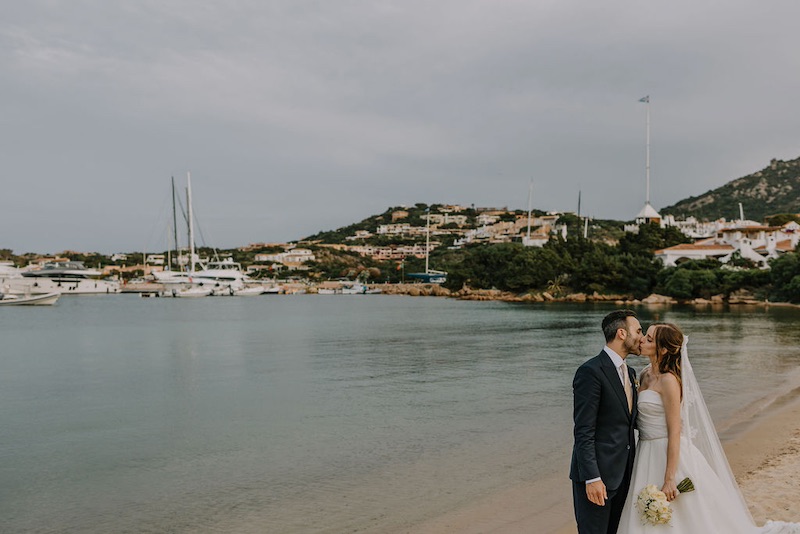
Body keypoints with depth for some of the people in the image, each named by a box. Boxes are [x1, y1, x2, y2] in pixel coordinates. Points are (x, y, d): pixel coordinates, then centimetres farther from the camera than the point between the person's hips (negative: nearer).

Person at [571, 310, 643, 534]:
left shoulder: (629, 373, 13)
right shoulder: (591, 371, -16)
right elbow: (583, 432, -18)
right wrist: (592, 478, -21)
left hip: (623, 473, 9)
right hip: (598, 474, -8)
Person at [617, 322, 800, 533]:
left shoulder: (668, 380, -18)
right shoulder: (645, 374, 7)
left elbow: (674, 432, -19)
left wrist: (669, 479, -20)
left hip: (670, 456, -8)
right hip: (648, 456, 8)